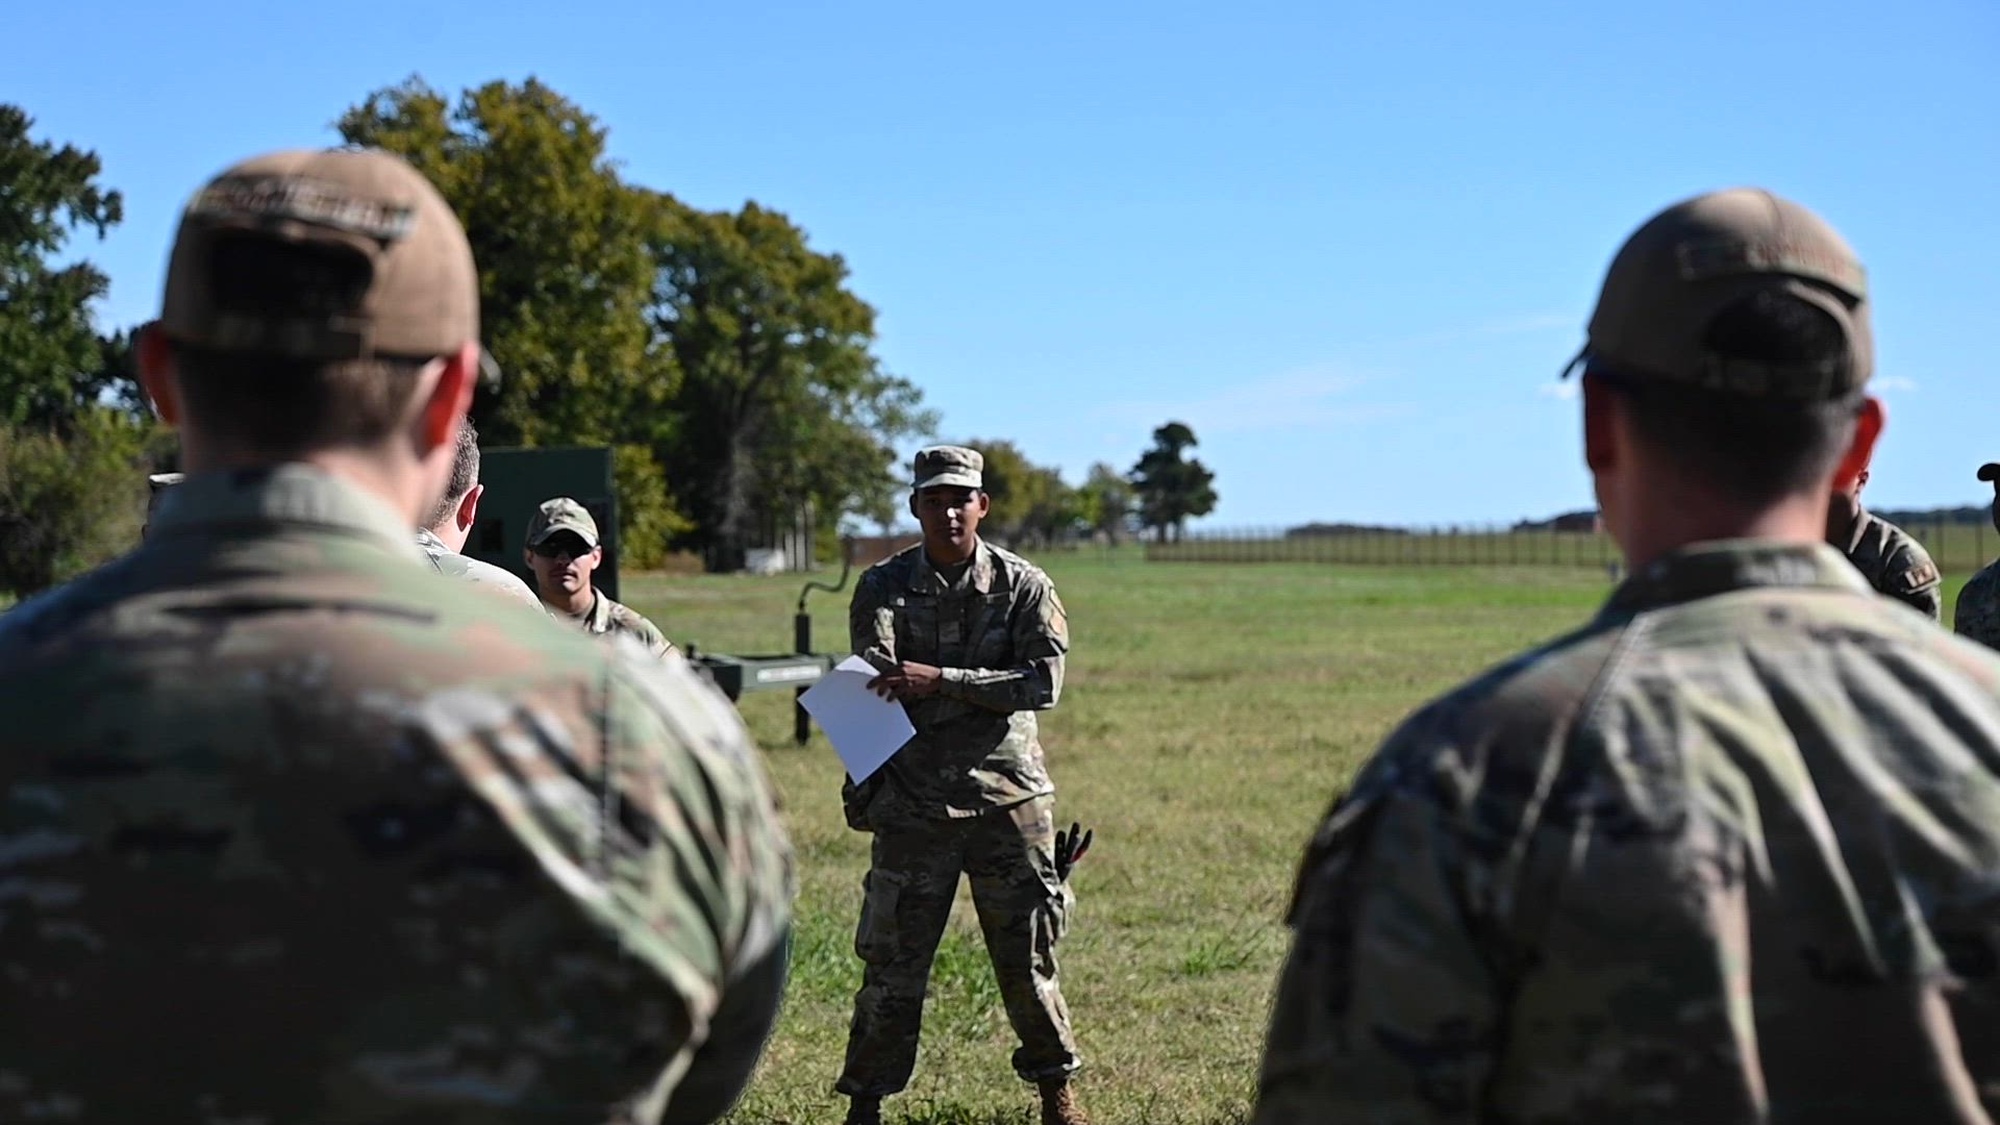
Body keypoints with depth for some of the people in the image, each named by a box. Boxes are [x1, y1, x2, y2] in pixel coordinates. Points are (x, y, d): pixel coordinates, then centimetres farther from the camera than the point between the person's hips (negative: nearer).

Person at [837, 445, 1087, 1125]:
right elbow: (874, 674, -14)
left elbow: (1043, 683, -11)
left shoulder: (1023, 585, 1)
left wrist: (940, 680, -21)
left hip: (1008, 795, 0)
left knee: (1027, 956, 9)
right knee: (892, 961, 2)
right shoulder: (884, 587, 1)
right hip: (912, 804, 0)